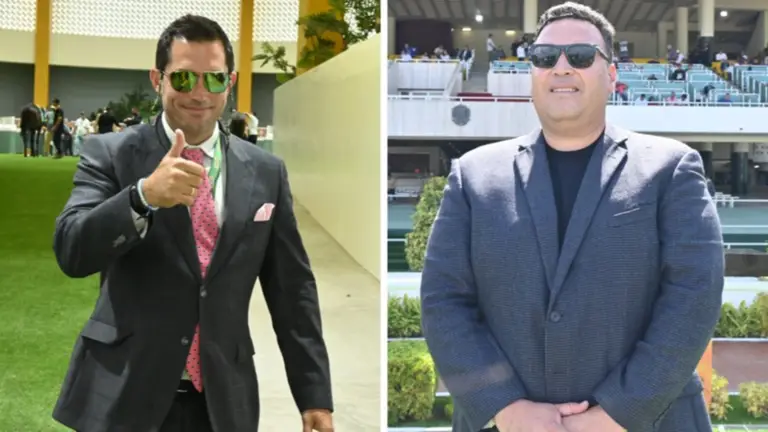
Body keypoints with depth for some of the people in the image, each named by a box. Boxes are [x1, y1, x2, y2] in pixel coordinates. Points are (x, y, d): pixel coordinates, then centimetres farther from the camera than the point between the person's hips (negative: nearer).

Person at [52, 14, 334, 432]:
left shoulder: (266, 172, 3)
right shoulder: (109, 154, -3)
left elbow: (293, 291, 5)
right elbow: (71, 251, -14)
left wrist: (315, 395, 3)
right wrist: (144, 194, -30)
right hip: (123, 396, -2)